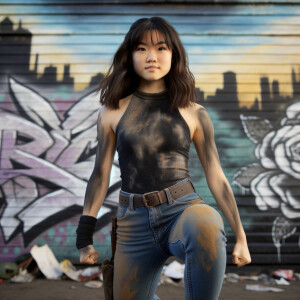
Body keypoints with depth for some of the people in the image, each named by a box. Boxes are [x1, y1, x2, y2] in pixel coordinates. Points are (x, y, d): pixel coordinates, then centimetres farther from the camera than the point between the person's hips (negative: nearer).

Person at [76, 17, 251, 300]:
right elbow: (100, 174, 7)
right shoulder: (113, 111, 5)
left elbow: (216, 177, 6)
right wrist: (84, 237, 7)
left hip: (183, 208, -2)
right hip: (134, 221, 3)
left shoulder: (194, 114, 2)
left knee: (206, 225, -36)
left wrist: (240, 236, 4)